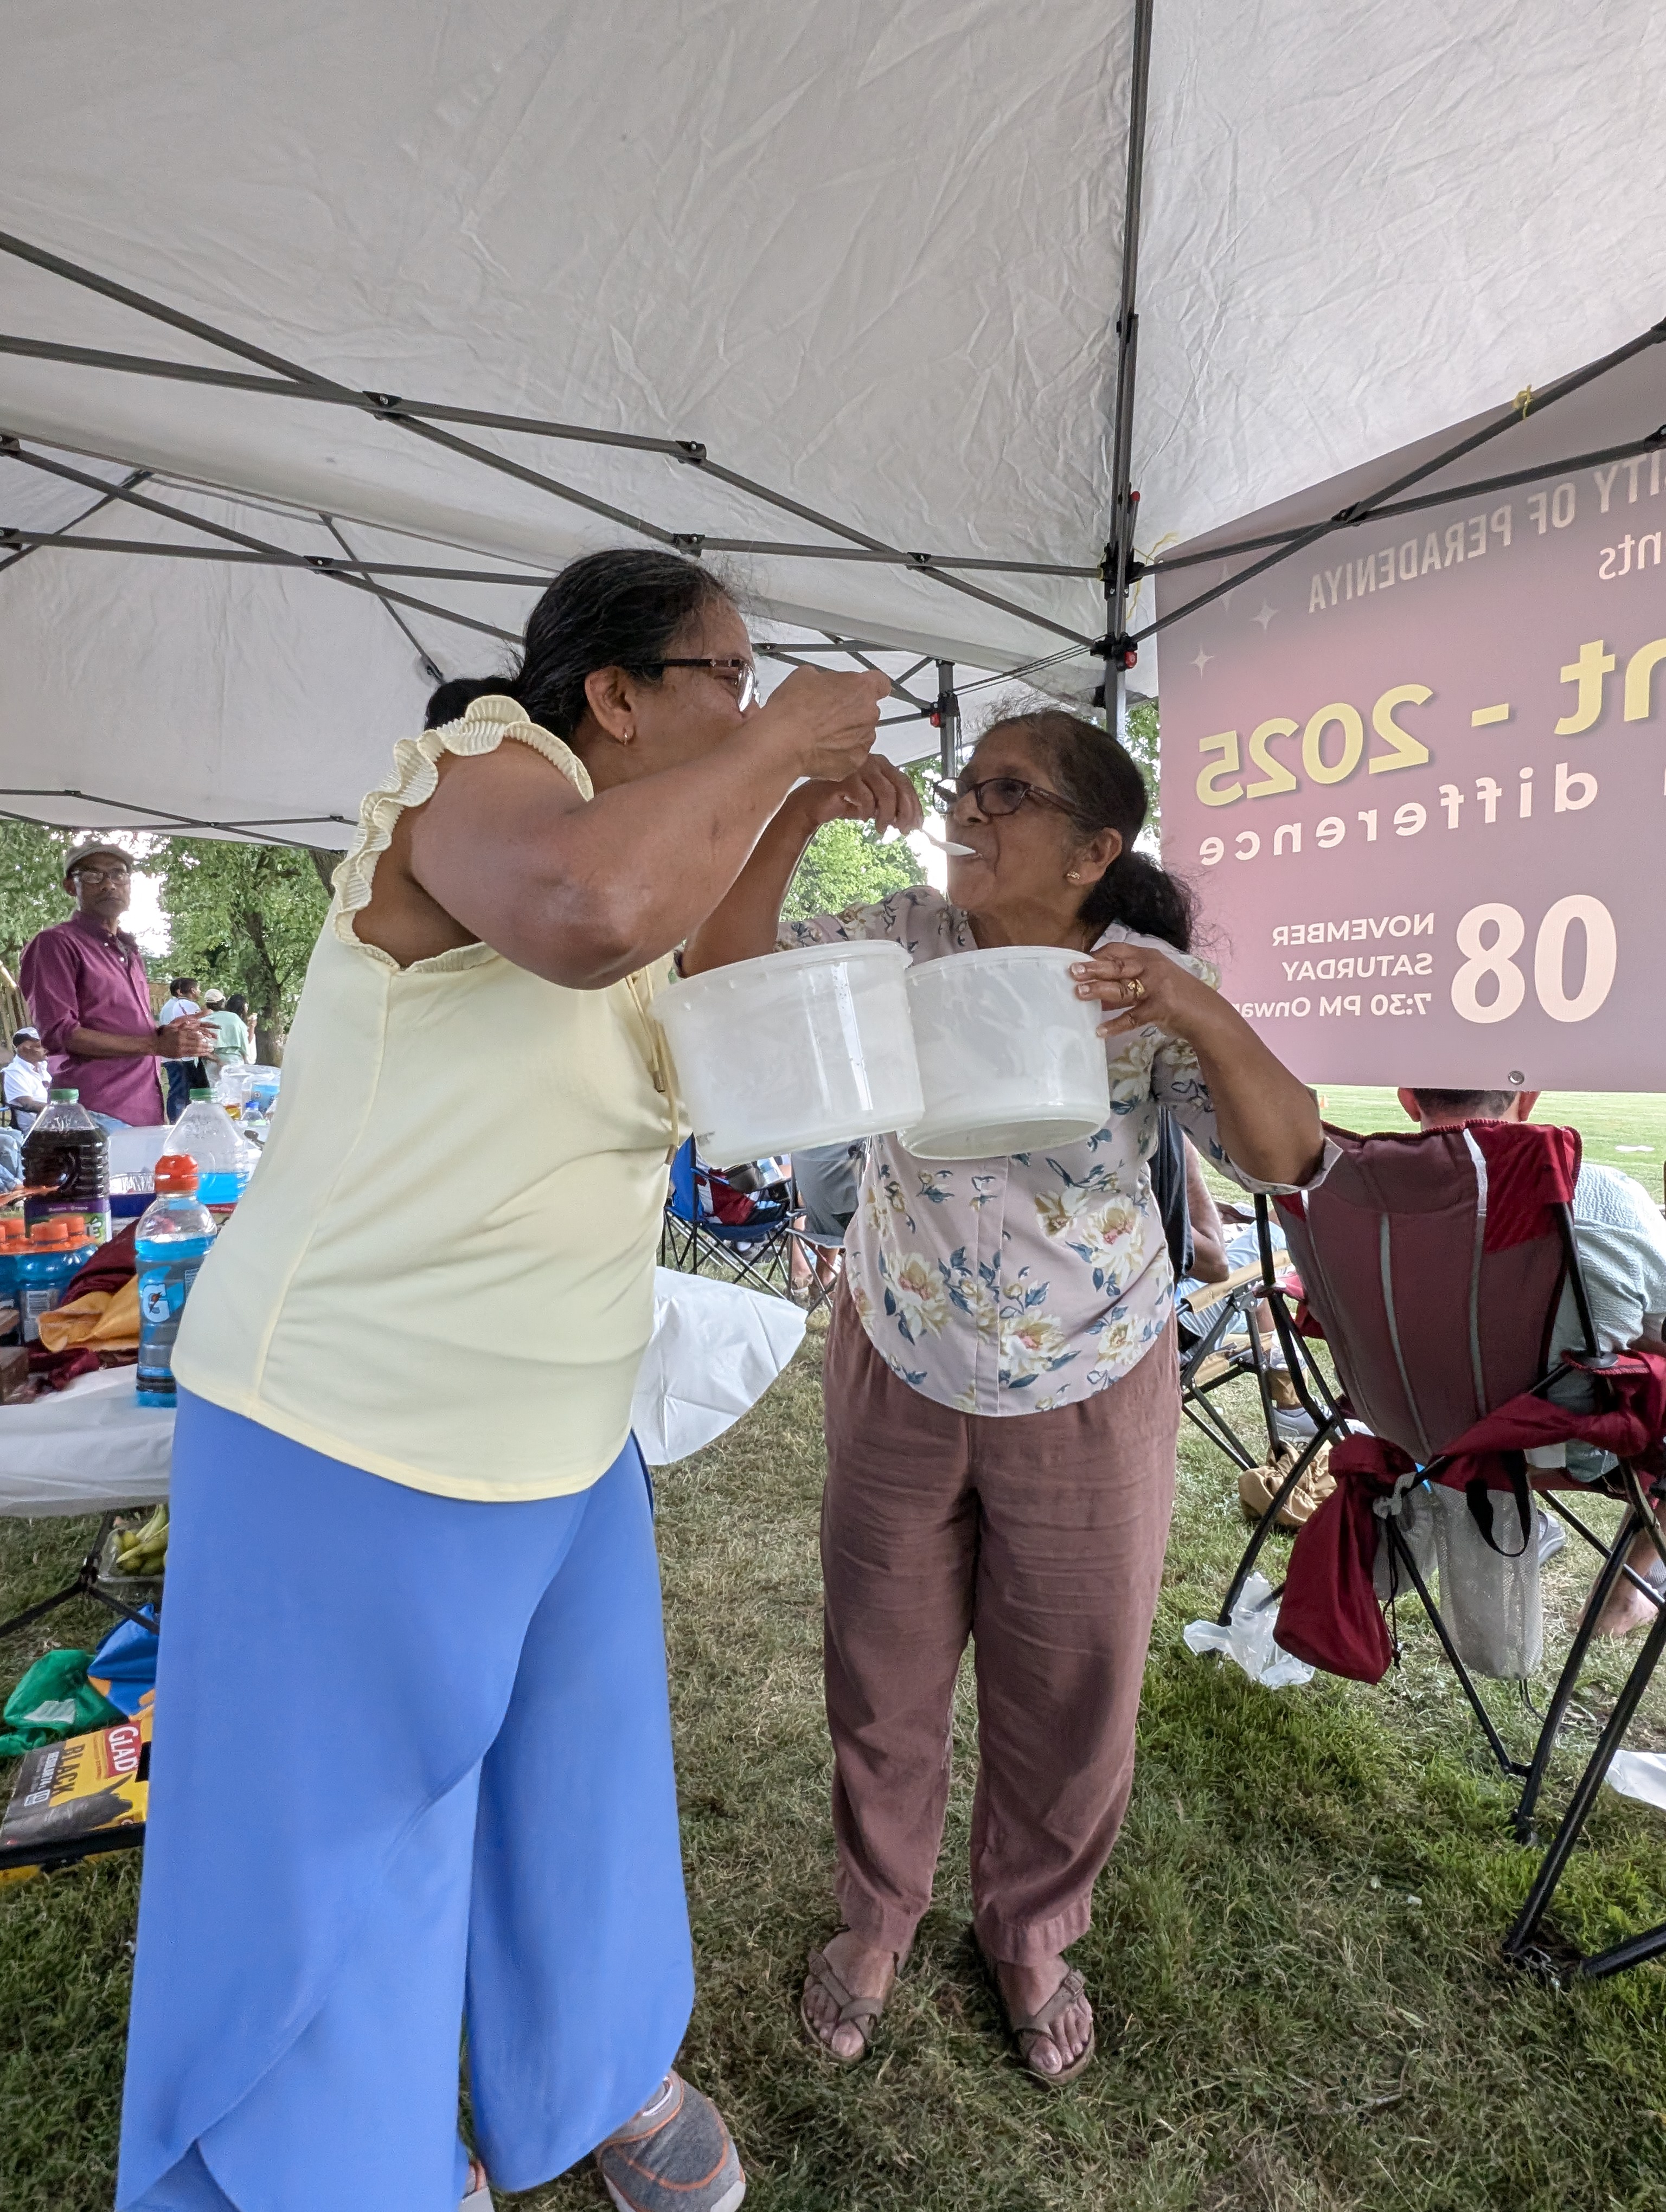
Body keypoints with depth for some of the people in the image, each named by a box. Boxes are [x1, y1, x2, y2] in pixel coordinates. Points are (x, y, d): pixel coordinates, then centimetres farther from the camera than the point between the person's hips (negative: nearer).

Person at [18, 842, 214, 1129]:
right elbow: (58, 1034, -12)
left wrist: (168, 1032, 7)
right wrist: (156, 1044, -15)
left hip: (145, 1113, 7)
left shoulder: (130, 951, 22)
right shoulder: (56, 943, -3)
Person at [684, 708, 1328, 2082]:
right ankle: (877, 1917, 45)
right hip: (899, 1372, 1)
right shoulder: (904, 940, -8)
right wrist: (801, 811, -24)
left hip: (1089, 1394, 0)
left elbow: (1288, 1160, -17)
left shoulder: (1155, 983, -10)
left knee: (1073, 1695, 15)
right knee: (884, 1677, 16)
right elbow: (720, 969, -14)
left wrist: (1203, 1018, -34)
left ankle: (1034, 1936, 46)